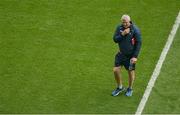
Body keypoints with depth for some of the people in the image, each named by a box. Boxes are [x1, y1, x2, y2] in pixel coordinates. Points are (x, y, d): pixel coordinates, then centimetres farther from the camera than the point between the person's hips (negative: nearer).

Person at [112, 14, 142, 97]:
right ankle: (120, 87, 23)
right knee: (116, 70, -1)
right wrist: (122, 34, -23)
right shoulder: (119, 28, -3)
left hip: (130, 55, -4)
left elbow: (138, 43, -12)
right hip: (121, 54, 4)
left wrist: (135, 56, -16)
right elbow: (115, 39, -5)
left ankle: (130, 89, 31)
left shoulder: (135, 30, -15)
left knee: (131, 71, 7)